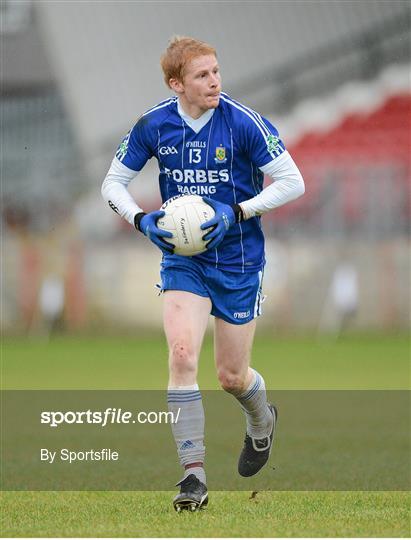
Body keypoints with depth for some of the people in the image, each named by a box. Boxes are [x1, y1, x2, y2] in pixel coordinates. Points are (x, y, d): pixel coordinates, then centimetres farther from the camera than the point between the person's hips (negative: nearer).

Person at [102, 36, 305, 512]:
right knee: (181, 353, -19)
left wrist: (236, 212, -21)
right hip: (182, 257, 2)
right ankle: (193, 476, -16)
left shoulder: (244, 123, -15)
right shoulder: (153, 126, -6)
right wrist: (141, 220, -13)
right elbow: (113, 182, 5)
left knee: (231, 375, 6)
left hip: (238, 260, -2)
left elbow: (292, 182, -11)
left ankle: (262, 420, 44)